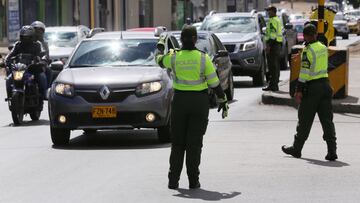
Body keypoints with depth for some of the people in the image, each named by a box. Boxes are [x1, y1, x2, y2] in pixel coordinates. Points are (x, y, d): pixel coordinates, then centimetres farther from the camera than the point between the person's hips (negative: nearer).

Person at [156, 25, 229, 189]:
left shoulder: (173, 57, -6)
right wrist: (223, 100, 4)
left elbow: (159, 59, 17)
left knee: (177, 142, 10)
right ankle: (193, 181, 3)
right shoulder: (203, 58, -10)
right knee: (194, 142, 4)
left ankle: (173, 180, 7)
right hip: (200, 102, -1)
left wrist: (160, 45, 36)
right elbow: (214, 82, -7)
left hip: (179, 100, 1)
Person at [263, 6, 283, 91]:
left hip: (273, 44, -11)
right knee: (276, 66, 12)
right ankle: (275, 85, 16)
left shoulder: (273, 21, -13)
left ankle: (272, 85, -13)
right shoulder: (278, 20, 20)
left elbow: (272, 34, -21)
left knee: (272, 66, -11)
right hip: (278, 44, 11)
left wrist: (268, 45, -22)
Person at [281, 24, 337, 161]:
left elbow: (305, 72, -17)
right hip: (325, 85, 6)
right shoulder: (323, 48, 10)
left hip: (312, 88, -6)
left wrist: (299, 90, -15)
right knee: (327, 120, 4)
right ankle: (332, 151, -3)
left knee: (305, 120, 4)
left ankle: (296, 149, 15)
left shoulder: (308, 51, -12)